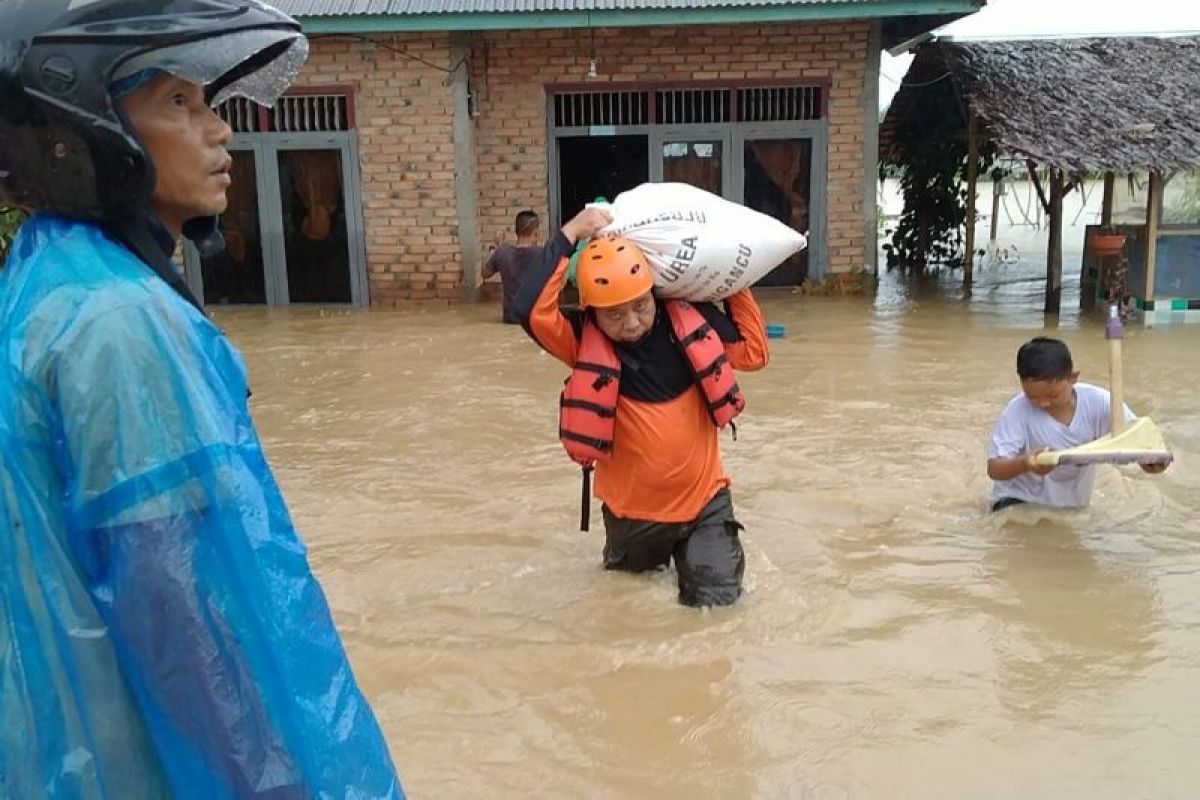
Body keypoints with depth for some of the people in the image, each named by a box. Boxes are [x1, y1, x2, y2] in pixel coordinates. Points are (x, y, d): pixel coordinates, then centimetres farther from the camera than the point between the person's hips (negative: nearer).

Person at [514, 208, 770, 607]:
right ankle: (657, 553, 58)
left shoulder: (689, 319, -12)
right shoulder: (585, 340, -20)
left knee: (716, 599, 0)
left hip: (702, 501, 0)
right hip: (631, 509, 0)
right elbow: (532, 310, -37)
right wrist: (570, 234, -32)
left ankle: (695, 551, 31)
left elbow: (754, 351, -2)